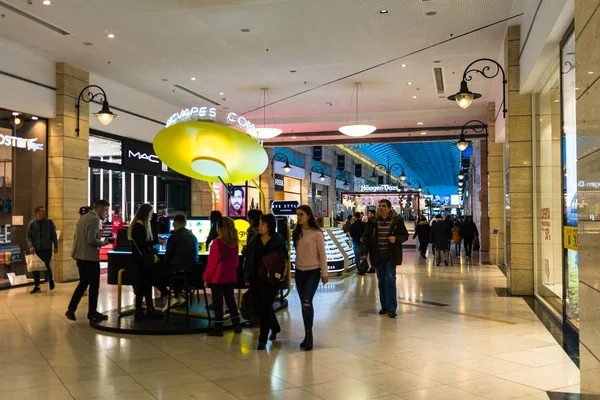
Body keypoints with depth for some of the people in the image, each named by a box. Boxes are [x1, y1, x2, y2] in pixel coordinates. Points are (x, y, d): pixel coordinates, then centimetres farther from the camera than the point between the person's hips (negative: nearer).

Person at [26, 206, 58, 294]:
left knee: (46, 265, -9)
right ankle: (37, 286, 18)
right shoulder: (32, 224, 2)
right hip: (36, 250, 2)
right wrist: (31, 246, -13)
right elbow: (28, 236, 2)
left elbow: (54, 235, 3)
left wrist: (56, 246, 0)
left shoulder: (49, 222, 0)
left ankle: (50, 280, 21)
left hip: (47, 249, -2)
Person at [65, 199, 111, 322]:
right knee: (94, 285, 3)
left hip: (80, 255, 9)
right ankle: (92, 312, 12)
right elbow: (91, 240, -24)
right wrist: (103, 243, -8)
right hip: (90, 256, -9)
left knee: (83, 282, 18)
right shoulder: (94, 219, -17)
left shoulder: (83, 217, 12)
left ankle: (71, 309, 14)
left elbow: (77, 236, 17)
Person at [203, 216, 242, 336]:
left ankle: (218, 328, 7)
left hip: (217, 277, -6)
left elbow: (212, 262, -14)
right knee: (230, 300, 16)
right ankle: (237, 325, 20)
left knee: (218, 302, 2)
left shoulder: (217, 242, -16)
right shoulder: (235, 243, 2)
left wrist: (206, 278, -7)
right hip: (231, 277, 6)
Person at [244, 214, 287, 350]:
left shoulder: (278, 240, -5)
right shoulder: (254, 241, 7)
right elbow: (249, 260, 8)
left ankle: (263, 339, 3)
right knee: (261, 306, 14)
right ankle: (275, 328, 39)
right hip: (257, 278, 5)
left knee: (265, 307, -4)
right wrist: (247, 278, 4)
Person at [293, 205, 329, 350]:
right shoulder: (297, 233, 7)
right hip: (299, 271, 5)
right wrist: (295, 267, 8)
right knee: (303, 304, 8)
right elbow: (297, 251, 10)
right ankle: (307, 336, 16)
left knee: (307, 302, -16)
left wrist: (325, 273, -7)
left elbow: (322, 254, -7)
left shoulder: (316, 233, -9)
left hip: (313, 271, -5)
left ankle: (309, 333, -2)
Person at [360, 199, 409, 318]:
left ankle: (391, 307, -5)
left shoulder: (397, 220, -3)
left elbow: (405, 235, 4)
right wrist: (363, 252, -8)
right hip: (377, 256, 3)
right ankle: (384, 306, 19)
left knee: (390, 280, -10)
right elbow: (366, 237, 3)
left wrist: (396, 239, -17)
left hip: (391, 256, -3)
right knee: (381, 281, 9)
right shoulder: (373, 221, 3)